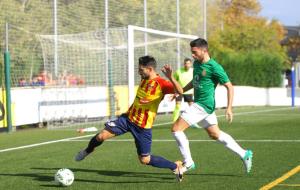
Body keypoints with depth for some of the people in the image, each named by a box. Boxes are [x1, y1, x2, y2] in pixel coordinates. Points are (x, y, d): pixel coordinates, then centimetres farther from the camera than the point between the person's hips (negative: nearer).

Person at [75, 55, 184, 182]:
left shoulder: (161, 84, -19)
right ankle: (88, 151, 25)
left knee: (145, 160, 1)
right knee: (101, 136, -8)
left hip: (143, 126, -5)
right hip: (128, 118, 6)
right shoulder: (144, 79, 4)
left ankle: (175, 167, 20)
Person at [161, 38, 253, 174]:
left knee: (176, 128, -13)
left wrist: (229, 108, -15)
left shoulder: (214, 67, -16)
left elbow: (229, 86, -11)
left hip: (204, 105, -9)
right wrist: (182, 90, 14)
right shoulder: (197, 63, 8)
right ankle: (244, 154, 28)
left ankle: (188, 163, -4)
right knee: (215, 134, 18)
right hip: (198, 104, 9)